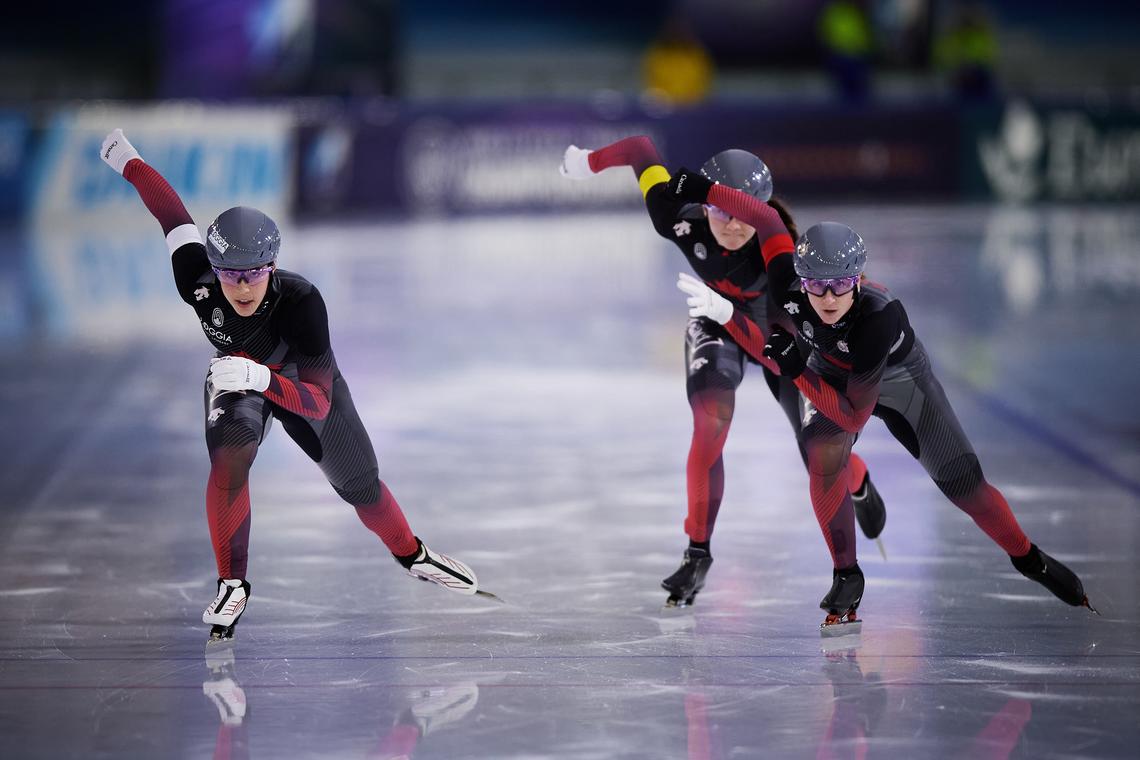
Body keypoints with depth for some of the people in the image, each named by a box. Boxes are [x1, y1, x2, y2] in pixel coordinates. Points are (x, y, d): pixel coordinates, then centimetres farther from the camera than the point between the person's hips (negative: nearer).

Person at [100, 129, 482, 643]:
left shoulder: (300, 300, -45)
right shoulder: (198, 285, -37)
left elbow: (318, 403, -45)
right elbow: (174, 214, -18)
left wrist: (261, 379, -63)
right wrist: (128, 162, -3)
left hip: (300, 382, -1)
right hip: (234, 382, 1)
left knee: (362, 489, 15)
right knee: (229, 457, -31)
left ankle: (412, 555, 47)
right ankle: (232, 585, -16)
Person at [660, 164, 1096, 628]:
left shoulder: (880, 316, -44)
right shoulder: (787, 283, -34)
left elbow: (853, 416, -40)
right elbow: (767, 220, -15)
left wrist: (794, 371, -48)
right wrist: (703, 190, -24)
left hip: (896, 377, -2)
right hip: (829, 373, 3)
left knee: (962, 482, -1)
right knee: (823, 457, -25)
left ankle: (1028, 559, 26)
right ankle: (846, 577, -6)